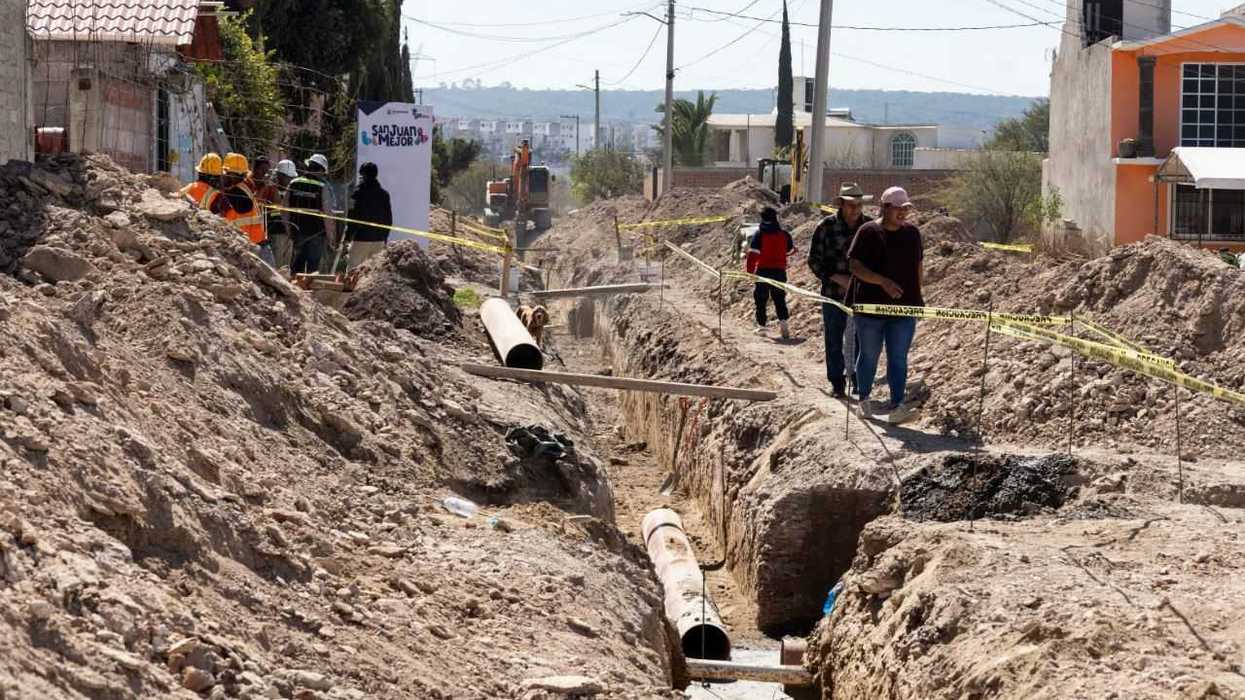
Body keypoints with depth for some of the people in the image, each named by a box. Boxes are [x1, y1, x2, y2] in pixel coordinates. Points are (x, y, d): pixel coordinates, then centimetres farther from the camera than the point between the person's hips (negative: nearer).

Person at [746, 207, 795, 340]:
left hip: (763, 270, -2)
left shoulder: (759, 234, -9)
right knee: (779, 298, 10)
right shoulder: (784, 235, 0)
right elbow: (791, 249, 16)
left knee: (761, 299, 9)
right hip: (780, 270, 2)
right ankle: (783, 320, -10)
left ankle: (761, 326, 10)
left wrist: (750, 271, -6)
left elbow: (752, 253, -14)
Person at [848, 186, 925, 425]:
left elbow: (918, 266, 17)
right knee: (869, 356, 10)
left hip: (904, 308, 3)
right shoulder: (868, 232, -7)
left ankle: (896, 407, -8)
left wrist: (917, 296, 12)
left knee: (898, 358, -4)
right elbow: (855, 266, -13)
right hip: (871, 306, -3)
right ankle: (864, 400, 27)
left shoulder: (912, 232, 8)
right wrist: (883, 282, -24)